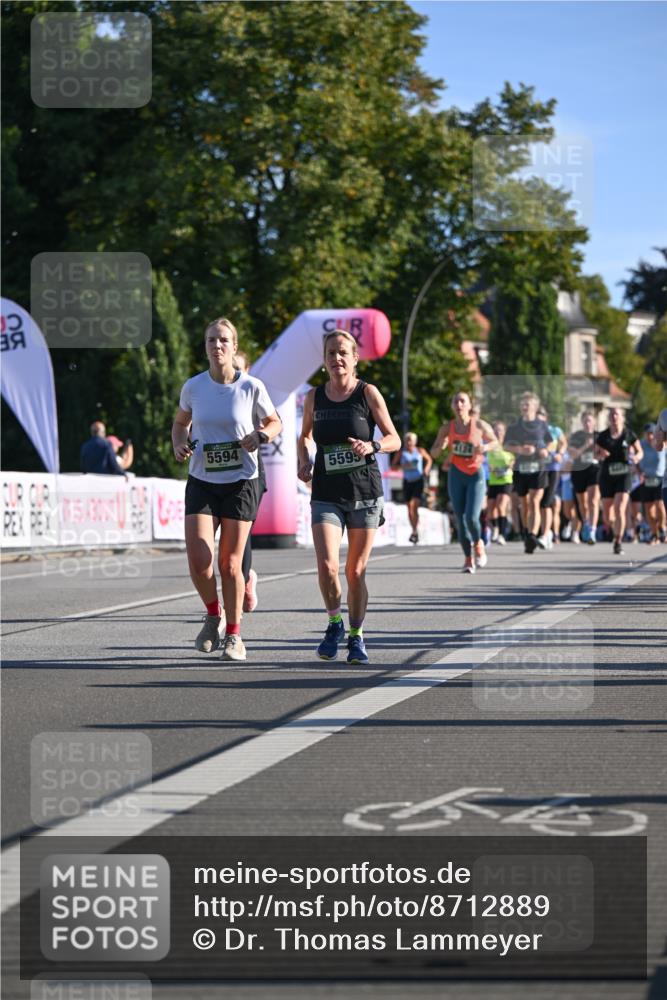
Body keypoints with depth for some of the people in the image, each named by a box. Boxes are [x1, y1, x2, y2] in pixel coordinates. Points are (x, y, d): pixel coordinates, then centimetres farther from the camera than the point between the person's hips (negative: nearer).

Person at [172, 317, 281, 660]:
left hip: (241, 482, -1)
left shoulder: (251, 387, -7)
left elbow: (274, 422, 9)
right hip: (201, 481, 2)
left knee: (229, 563, 1)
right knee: (199, 561, -12)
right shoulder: (193, 387, -2)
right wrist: (179, 445, -4)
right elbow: (180, 422, 17)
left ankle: (234, 635, 19)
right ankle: (213, 615, 18)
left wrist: (259, 436, -12)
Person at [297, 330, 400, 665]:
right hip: (326, 494, 1)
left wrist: (372, 445, -20)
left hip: (365, 492, -1)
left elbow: (395, 439, 0)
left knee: (356, 571, 4)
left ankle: (356, 636, 22)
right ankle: (334, 623, 10)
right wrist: (304, 462, 2)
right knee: (326, 566, -16)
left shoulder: (368, 393, -3)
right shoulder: (314, 397, 5)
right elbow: (304, 437, 22)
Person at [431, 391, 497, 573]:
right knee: (461, 519, 1)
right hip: (456, 475, 2)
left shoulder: (479, 425, -8)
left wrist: (485, 447, -14)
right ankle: (468, 558, 17)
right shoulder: (447, 428, -3)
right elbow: (434, 453, 2)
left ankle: (478, 544, 17)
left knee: (472, 517, -15)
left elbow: (494, 441, 8)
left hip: (476, 475, -2)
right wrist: (441, 446, -21)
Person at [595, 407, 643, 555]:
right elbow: (596, 453, 12)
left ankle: (618, 542, -9)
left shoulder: (629, 434, 0)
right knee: (607, 516, 6)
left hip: (624, 475, -2)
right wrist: (601, 454, -11)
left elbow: (640, 451, 9)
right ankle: (617, 533, 38)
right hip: (607, 476, 2)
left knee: (619, 509, -18)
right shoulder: (603, 436, 3)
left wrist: (636, 457, -14)